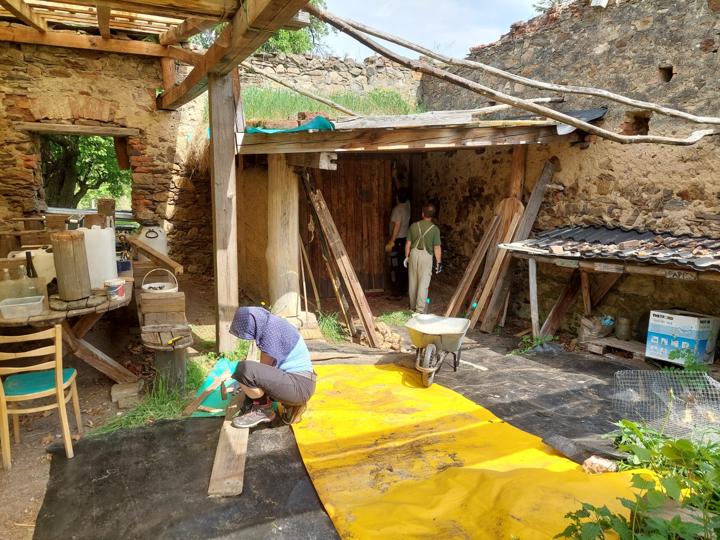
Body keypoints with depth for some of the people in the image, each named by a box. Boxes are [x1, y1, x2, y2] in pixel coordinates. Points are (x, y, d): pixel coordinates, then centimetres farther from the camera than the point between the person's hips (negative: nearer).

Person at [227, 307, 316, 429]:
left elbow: (264, 366, -10)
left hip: (298, 385, -10)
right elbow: (267, 365, 21)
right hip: (299, 383, 10)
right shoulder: (271, 324, 12)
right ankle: (290, 403, 14)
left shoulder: (271, 329, -16)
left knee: (244, 369, -25)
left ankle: (263, 409, -1)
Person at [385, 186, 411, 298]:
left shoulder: (397, 209, -18)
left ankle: (397, 292, -1)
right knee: (403, 265, 13)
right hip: (405, 239, 8)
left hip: (397, 240, -8)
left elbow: (397, 226, -23)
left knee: (395, 266, -3)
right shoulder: (407, 204, 5)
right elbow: (402, 191, 23)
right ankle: (404, 289, 20)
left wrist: (391, 242, -21)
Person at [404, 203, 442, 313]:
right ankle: (420, 310, -3)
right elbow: (437, 248, -7)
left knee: (413, 282, 14)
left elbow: (408, 243, 4)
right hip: (426, 256, -3)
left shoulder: (414, 226, 0)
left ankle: (413, 307, 26)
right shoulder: (435, 229, -7)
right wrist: (439, 262, 2)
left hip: (414, 253, 3)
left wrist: (406, 257, 15)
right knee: (423, 283, 0)